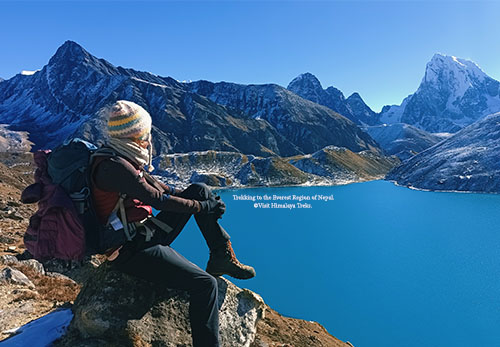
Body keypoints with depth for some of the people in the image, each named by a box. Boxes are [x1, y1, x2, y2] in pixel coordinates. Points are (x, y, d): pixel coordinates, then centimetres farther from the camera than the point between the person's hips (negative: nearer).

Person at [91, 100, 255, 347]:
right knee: (204, 284, -23)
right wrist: (203, 207, -11)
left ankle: (222, 258, 9)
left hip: (147, 235, 10)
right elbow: (159, 199, -22)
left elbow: (158, 186, 15)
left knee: (199, 190, 6)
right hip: (132, 251, -10)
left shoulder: (127, 160, 9)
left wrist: (205, 199, 8)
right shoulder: (114, 166, -21)